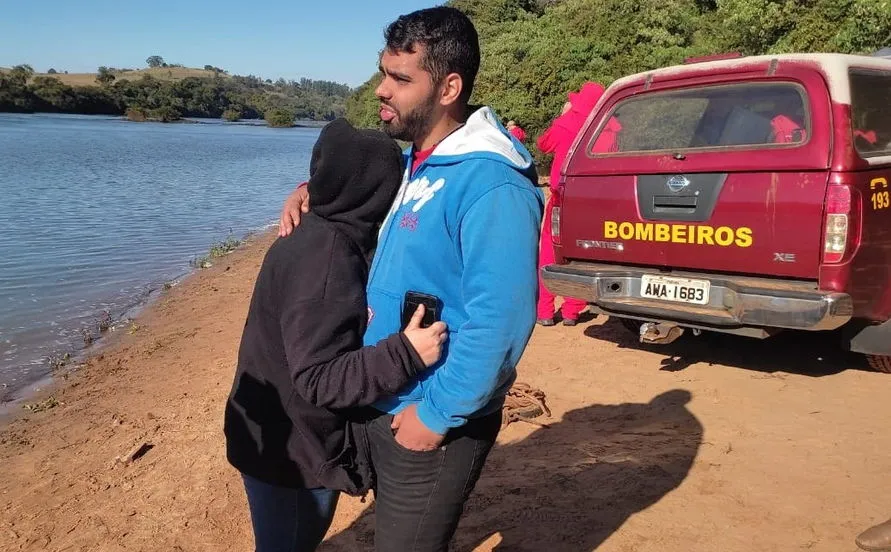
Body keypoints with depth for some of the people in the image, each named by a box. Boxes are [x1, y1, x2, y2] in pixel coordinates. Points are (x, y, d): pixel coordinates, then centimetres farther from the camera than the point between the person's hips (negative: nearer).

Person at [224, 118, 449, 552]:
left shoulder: (324, 240, 2)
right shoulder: (328, 260, -28)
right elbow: (318, 378, -30)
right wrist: (405, 355, -38)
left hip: (298, 438, 9)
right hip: (283, 447, -9)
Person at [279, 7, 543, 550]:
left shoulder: (490, 185, -24)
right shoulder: (413, 162, 5)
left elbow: (500, 322, -29)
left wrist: (437, 414, -21)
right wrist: (315, 189, 6)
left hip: (432, 422, -9)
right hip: (383, 404, 9)